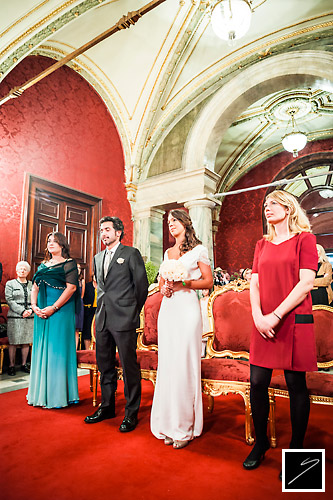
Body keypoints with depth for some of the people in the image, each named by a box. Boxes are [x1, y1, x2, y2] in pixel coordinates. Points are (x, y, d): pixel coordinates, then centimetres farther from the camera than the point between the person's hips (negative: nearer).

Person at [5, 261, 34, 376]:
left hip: (29, 317, 3)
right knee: (13, 342, -1)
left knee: (26, 342, 5)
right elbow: (9, 300, -4)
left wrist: (30, 310, -8)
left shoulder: (32, 284, 13)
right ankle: (11, 365, 9)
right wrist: (22, 311, -12)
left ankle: (24, 364, 15)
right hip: (15, 317, -3)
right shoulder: (10, 283, 5)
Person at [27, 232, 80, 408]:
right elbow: (35, 287, 15)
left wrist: (53, 308, -18)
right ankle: (41, 392, 23)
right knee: (41, 349, 10)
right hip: (41, 313, 7)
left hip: (60, 311, -6)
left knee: (57, 349, -3)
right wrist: (34, 306, -3)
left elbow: (71, 287, -14)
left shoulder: (69, 263, -3)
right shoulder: (43, 265, 17)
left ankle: (57, 394, 9)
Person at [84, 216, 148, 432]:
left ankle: (132, 413, 15)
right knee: (105, 365, 16)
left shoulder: (131, 253, -3)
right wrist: (102, 308, 16)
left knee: (129, 366, 0)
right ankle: (107, 407, 32)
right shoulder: (98, 258, 17)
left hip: (124, 319, -7)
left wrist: (132, 311, 1)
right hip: (103, 319, 7)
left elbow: (142, 285, -3)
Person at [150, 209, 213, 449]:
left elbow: (208, 281, -2)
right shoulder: (167, 252, 18)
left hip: (188, 308, -5)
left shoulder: (198, 249, 1)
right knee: (167, 364, 7)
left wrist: (184, 283, -15)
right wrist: (164, 288, 0)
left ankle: (185, 426, 11)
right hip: (167, 308, 6)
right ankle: (169, 424, 20)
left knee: (184, 365, -4)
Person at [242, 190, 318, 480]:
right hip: (264, 323, 4)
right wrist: (258, 317, -6)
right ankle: (261, 442, 27)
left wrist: (276, 316, -15)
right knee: (257, 382, 6)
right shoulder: (262, 245, 14)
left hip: (294, 321, -4)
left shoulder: (304, 238, -1)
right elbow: (254, 284, 9)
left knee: (296, 385, 6)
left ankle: (296, 448, 25)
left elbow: (306, 283, -10)